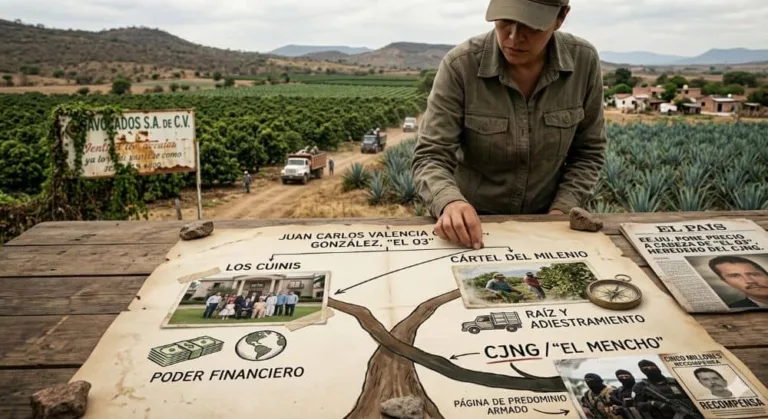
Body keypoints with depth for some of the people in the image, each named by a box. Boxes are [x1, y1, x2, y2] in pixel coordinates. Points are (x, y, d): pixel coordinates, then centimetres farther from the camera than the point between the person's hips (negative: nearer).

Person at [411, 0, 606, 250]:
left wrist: (561, 211, -10)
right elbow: (430, 157, -16)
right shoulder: (460, 66, -17)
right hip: (475, 223, -3)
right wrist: (450, 202, -35)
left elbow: (588, 152, 2)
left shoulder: (584, 61, -9)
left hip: (545, 222, 3)